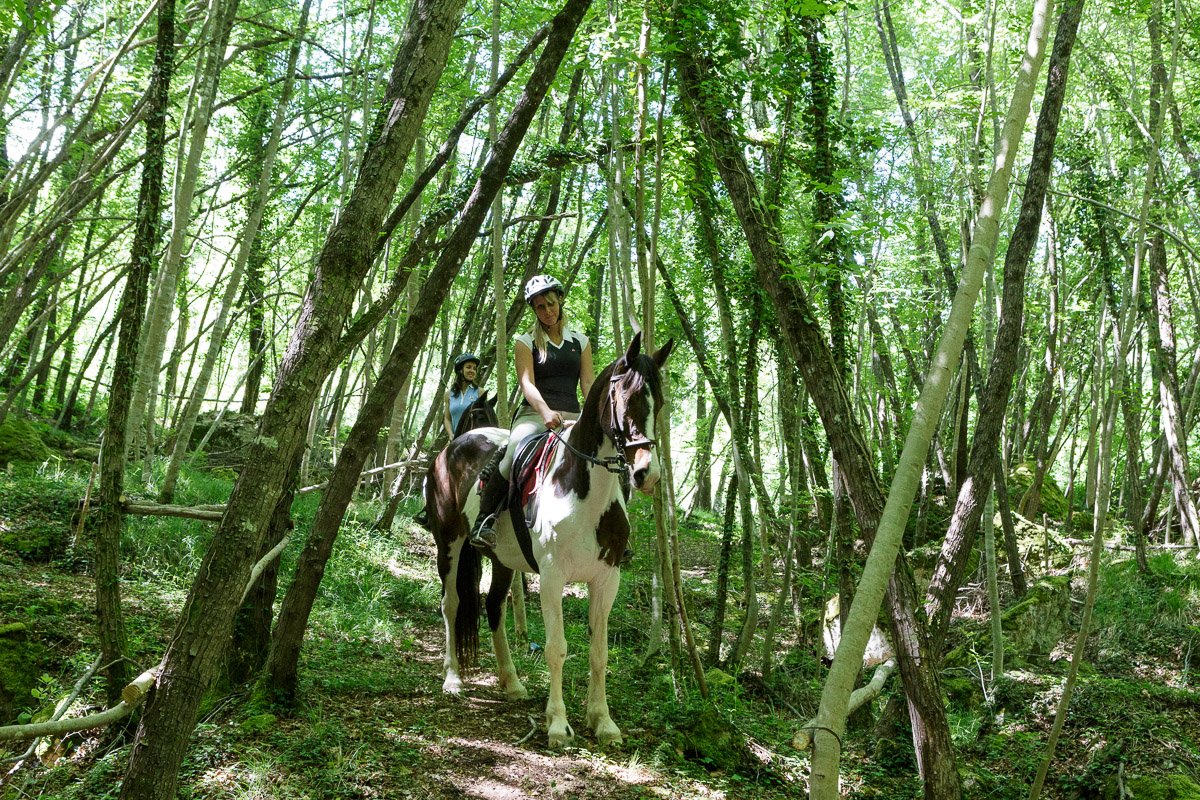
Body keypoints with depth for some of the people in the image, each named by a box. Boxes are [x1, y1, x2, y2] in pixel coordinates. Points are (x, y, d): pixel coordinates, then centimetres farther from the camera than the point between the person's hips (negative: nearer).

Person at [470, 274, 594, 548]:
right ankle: (484, 521, -24)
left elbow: (588, 384, 9)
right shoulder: (526, 342, 8)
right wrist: (546, 412, -26)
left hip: (572, 418, 3)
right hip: (534, 415, -3)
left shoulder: (580, 341, 16)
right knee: (515, 451, -35)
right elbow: (527, 383, -6)